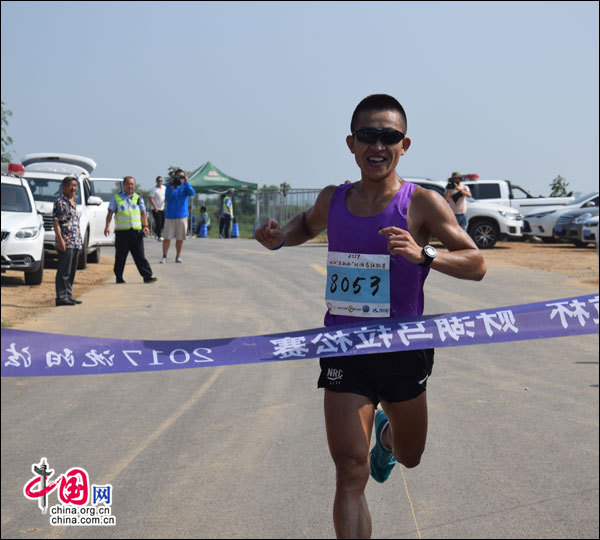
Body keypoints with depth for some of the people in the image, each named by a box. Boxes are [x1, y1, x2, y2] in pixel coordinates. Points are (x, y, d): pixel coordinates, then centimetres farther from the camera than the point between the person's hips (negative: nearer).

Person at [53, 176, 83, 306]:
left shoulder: (73, 202, 19)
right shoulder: (60, 202, -8)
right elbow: (55, 222, -13)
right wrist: (60, 239, -21)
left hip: (76, 243, 9)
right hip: (66, 243, -9)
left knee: (72, 271, 11)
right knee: (64, 271, -7)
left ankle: (68, 296, 16)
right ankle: (61, 297, -5)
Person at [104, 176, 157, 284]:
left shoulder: (138, 198, 14)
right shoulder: (116, 198, 7)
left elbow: (143, 213, 13)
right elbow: (110, 213, 4)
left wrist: (145, 226, -1)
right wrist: (107, 226, -8)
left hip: (136, 231, 1)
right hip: (121, 231, -1)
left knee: (140, 256, -1)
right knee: (120, 256, 4)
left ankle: (147, 276, -3)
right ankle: (119, 277, 13)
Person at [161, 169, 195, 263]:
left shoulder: (185, 186, 5)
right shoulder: (170, 185, 3)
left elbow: (192, 193, -15)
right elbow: (167, 198, -9)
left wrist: (186, 182, -23)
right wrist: (172, 188, -22)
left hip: (182, 216, 1)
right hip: (170, 216, -1)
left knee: (180, 238, 4)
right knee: (167, 237, -2)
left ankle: (178, 256, 15)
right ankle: (164, 256, 6)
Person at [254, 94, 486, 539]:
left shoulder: (422, 204, -11)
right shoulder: (333, 200, 0)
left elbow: (476, 265, -12)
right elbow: (310, 224, 24)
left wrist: (423, 255, -30)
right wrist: (280, 237, 1)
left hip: (402, 349, 0)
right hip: (344, 349, 1)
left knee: (409, 457, 23)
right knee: (350, 471, -9)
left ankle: (387, 433, 60)